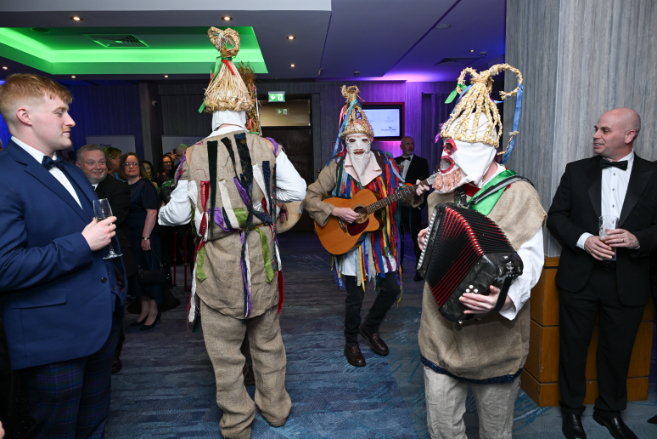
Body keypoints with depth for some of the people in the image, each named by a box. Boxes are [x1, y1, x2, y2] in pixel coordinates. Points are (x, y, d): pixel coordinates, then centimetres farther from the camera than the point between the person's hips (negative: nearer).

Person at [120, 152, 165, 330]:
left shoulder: (145, 186, -10)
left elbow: (152, 212, -17)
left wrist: (145, 237, -22)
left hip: (146, 235, -7)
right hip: (130, 236, 7)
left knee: (148, 270, 0)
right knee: (136, 272, 11)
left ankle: (153, 312, 11)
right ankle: (144, 310, 24)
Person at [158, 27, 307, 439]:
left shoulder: (194, 156, -7)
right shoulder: (267, 148, -5)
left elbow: (178, 213, 1)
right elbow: (298, 190, 2)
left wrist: (161, 215, 24)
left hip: (219, 266, -2)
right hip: (261, 261, 2)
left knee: (225, 350, 15)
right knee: (268, 341, 20)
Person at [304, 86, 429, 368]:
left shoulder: (385, 163, 1)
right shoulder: (336, 167, -7)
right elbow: (310, 198, -8)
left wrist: (414, 194, -14)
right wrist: (336, 211, -21)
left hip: (381, 240, 4)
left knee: (391, 288, 9)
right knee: (355, 296, 5)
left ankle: (370, 328, 37)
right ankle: (351, 343, 30)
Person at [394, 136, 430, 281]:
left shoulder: (421, 162, 4)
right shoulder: (395, 162, 13)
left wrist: (420, 203, -8)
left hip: (413, 205, -4)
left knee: (416, 237, -4)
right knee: (398, 236, 11)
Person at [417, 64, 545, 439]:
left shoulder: (518, 194, -10)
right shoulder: (444, 190, 8)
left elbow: (530, 260, -16)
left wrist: (504, 297, -34)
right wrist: (427, 243, 0)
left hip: (494, 335, -4)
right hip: (441, 331, 5)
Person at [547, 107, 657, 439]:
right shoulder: (576, 171, 2)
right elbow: (556, 216, 1)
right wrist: (583, 239, -15)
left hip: (627, 283, 0)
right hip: (579, 278, 0)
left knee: (618, 350, 15)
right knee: (573, 346, 12)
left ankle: (610, 412, 38)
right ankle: (572, 410, 32)